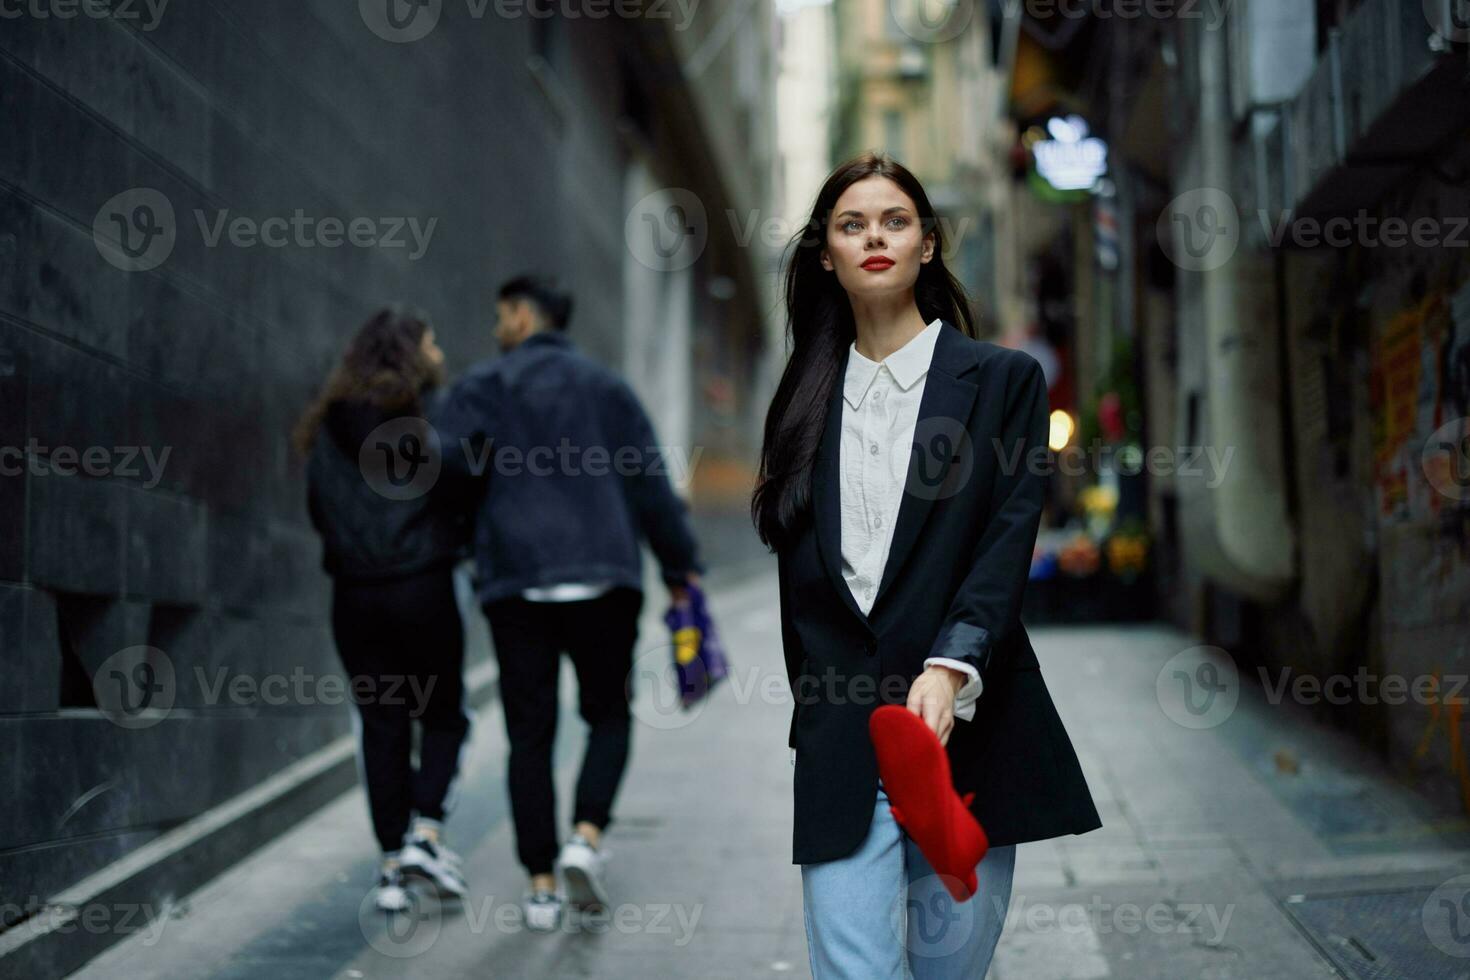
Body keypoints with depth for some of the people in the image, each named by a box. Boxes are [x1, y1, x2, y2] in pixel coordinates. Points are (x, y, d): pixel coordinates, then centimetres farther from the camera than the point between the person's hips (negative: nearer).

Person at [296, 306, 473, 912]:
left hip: (354, 595, 4)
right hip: (424, 587, -4)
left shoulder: (328, 428, 7)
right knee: (443, 714, 13)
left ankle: (392, 864, 10)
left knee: (380, 726, 9)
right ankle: (425, 830, -4)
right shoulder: (434, 417, -6)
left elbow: (317, 510, 9)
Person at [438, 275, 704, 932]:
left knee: (530, 733, 6)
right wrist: (680, 567, 13)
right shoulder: (605, 387, 10)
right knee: (608, 715, 13)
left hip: (514, 582, 0)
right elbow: (650, 484, 7)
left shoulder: (480, 390, 6)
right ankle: (587, 836, -9)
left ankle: (541, 885, 5)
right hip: (603, 578, 0)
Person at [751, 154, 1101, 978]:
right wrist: (812, 713, 8)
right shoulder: (807, 400, 14)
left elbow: (1008, 543, -7)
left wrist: (951, 670, -22)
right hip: (841, 745, 2)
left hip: (967, 730, -1)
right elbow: (797, 569, 15)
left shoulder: (1003, 379, 5)